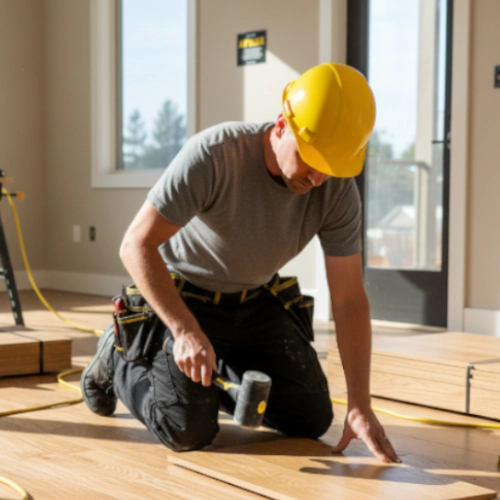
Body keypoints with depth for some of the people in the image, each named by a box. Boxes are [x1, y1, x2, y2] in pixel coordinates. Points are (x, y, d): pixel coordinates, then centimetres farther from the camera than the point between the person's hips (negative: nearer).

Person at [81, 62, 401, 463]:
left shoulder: (338, 190, -20)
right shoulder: (213, 154, -33)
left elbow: (349, 300, -17)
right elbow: (136, 245, -30)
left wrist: (360, 406, -23)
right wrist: (187, 332, -37)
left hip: (255, 301, 5)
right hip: (182, 297, -4)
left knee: (312, 419, -2)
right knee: (189, 431, -16)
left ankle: (218, 374, 22)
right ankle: (122, 357, 14)